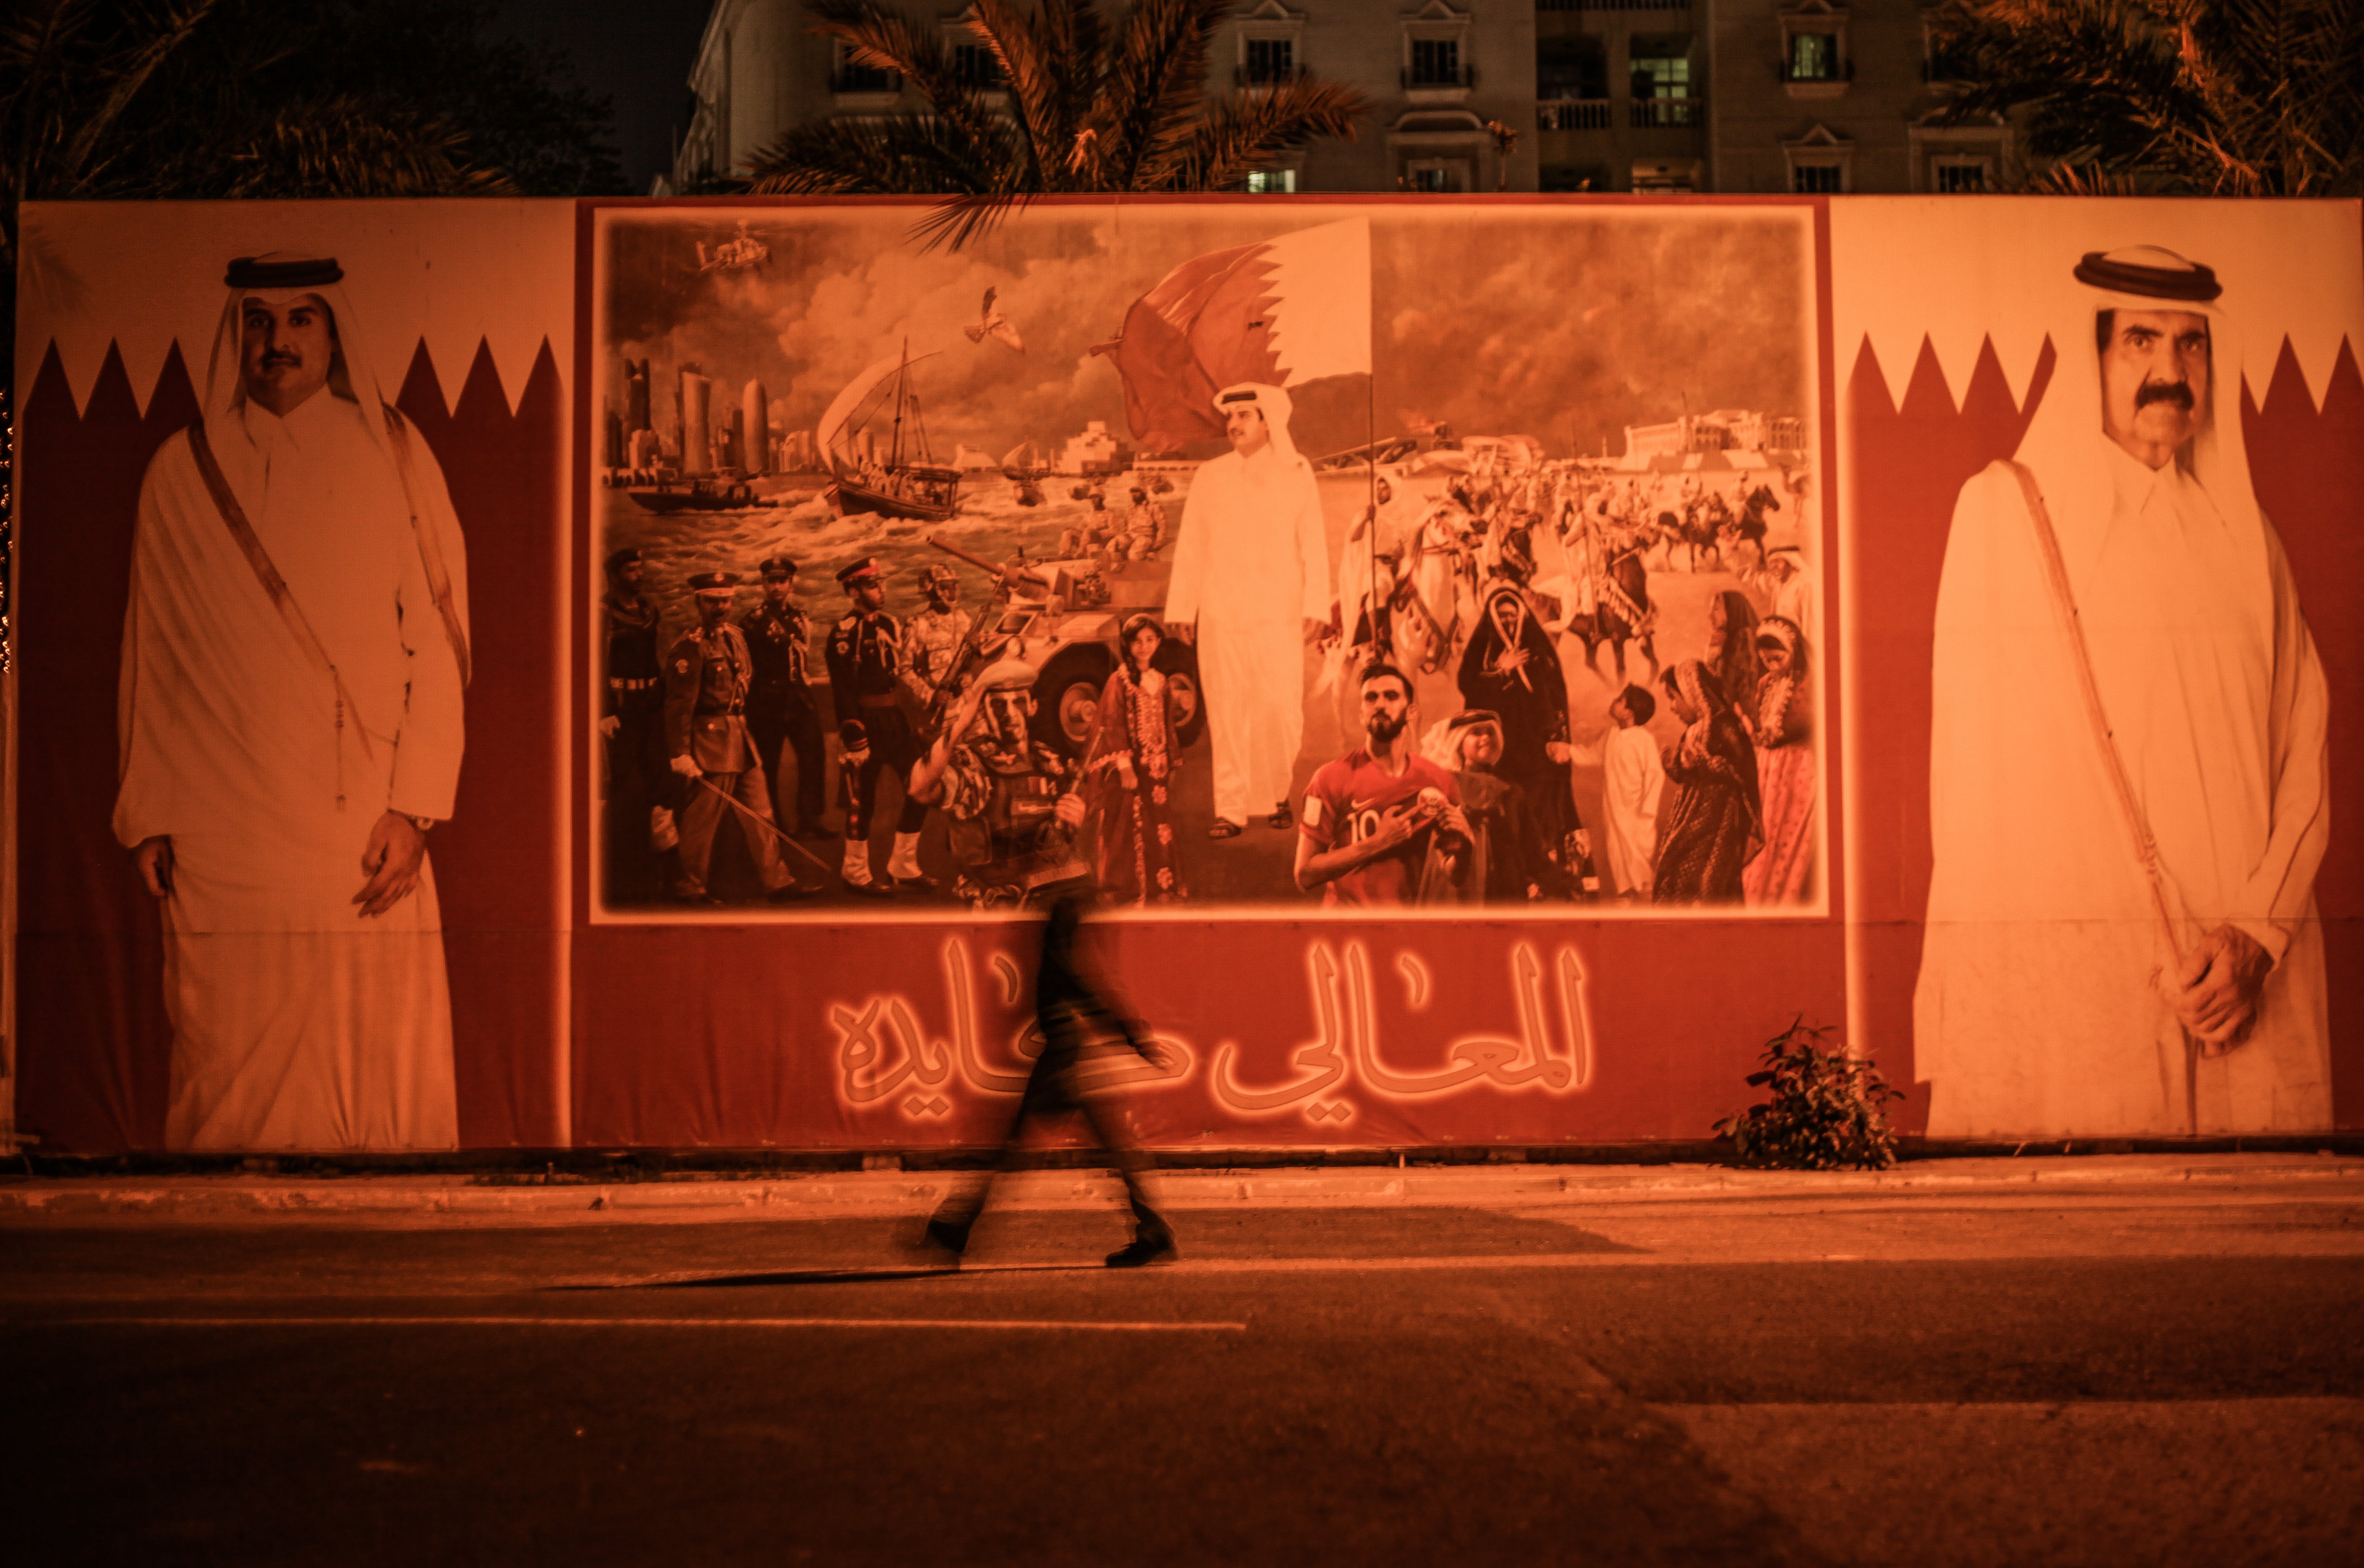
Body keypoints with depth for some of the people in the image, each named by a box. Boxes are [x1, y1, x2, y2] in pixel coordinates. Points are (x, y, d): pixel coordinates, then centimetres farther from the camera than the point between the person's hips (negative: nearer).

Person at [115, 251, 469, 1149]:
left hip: (366, 828, -1)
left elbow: (438, 642, 1)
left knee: (382, 1057, -3)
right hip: (222, 828, 1)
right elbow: (151, 658, 10)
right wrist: (147, 815, 6)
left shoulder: (393, 459, 5)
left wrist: (413, 809, -7)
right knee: (231, 1062, 1)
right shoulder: (184, 471, 7)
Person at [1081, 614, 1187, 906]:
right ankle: (1131, 895, -2)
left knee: (1159, 835, 6)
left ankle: (1161, 891, 12)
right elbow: (1112, 726, -11)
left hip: (1157, 772, 6)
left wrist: (1172, 765, 14)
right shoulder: (1119, 681, -5)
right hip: (1130, 771, -6)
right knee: (1130, 835, -6)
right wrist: (1124, 765, -19)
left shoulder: (1160, 682, 13)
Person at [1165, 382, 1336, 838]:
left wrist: (1317, 607, -3)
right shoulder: (1209, 477, 9)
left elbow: (1313, 545, 6)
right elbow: (1190, 547, 9)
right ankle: (1232, 811, 2)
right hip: (1220, 613, 1)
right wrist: (1181, 608, 3)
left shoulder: (1296, 473, 9)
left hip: (1279, 613, 0)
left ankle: (1277, 794, 18)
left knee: (1282, 708, -5)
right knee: (1227, 713, -3)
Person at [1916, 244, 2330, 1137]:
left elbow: (2304, 758, 8)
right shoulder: (2004, 509, 2)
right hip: (2065, 970, -3)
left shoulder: (2243, 534, 14)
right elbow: (1977, 762, -3)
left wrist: (2255, 934, -8)